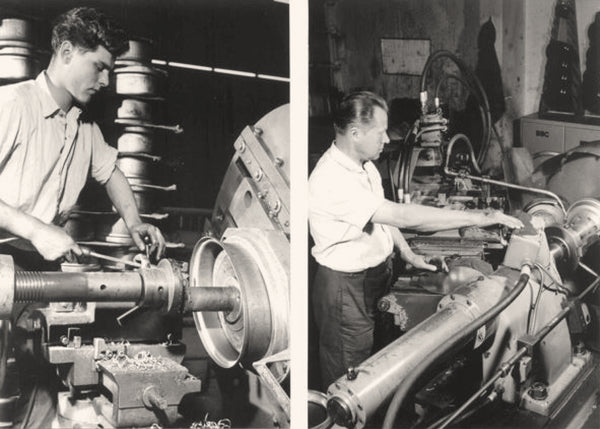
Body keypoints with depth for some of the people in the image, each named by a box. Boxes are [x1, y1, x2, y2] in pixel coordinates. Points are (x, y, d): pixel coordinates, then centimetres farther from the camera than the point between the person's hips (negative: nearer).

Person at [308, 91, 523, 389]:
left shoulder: (364, 166, 3)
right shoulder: (331, 180, -31)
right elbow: (401, 215, -35)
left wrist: (408, 254, 8)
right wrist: (478, 218, -33)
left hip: (376, 273, 9)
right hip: (346, 288, -9)